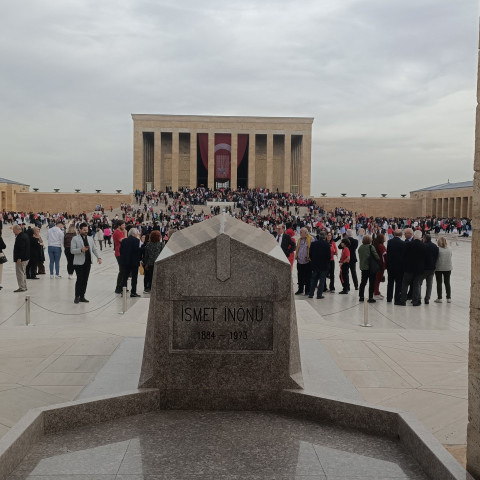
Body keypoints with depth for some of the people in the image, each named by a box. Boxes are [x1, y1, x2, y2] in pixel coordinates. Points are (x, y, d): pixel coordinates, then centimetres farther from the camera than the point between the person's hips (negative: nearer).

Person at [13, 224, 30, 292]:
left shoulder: (20, 237, -19)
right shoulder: (24, 235, 14)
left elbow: (21, 249, -25)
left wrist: (19, 258, -24)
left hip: (21, 259, -11)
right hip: (25, 258, 11)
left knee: (20, 273, -6)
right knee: (23, 272, 17)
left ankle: (22, 287, -4)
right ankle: (24, 287, 25)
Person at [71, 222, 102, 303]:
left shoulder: (90, 239, 14)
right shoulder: (75, 239, -2)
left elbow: (94, 249, 15)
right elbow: (72, 250, -8)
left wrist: (98, 257, 0)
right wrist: (81, 250, -24)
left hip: (88, 263, 5)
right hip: (79, 263, -5)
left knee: (85, 280, 7)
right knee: (80, 279, -6)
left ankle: (82, 297, 16)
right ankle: (77, 297, 6)